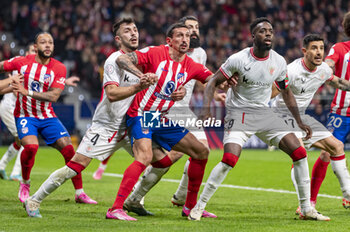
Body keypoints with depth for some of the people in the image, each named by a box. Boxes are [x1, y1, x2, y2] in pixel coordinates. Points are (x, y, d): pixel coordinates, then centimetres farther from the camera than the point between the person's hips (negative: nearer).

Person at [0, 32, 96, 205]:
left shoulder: (59, 68, -6)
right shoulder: (22, 62, -6)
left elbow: (54, 96, -17)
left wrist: (27, 92, -25)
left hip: (47, 117, 2)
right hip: (25, 116, -2)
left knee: (68, 149, -9)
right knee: (31, 146, -28)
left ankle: (79, 193, 3)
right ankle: (25, 184, -2)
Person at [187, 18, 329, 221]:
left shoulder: (279, 62, 0)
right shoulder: (238, 60, -14)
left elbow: (286, 92, 15)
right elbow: (214, 82, -6)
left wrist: (299, 121, 14)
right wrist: (206, 108, -22)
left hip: (265, 113, 5)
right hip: (239, 112, -5)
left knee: (299, 152, -7)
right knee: (230, 160, -26)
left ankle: (307, 209, 4)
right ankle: (199, 206, -9)